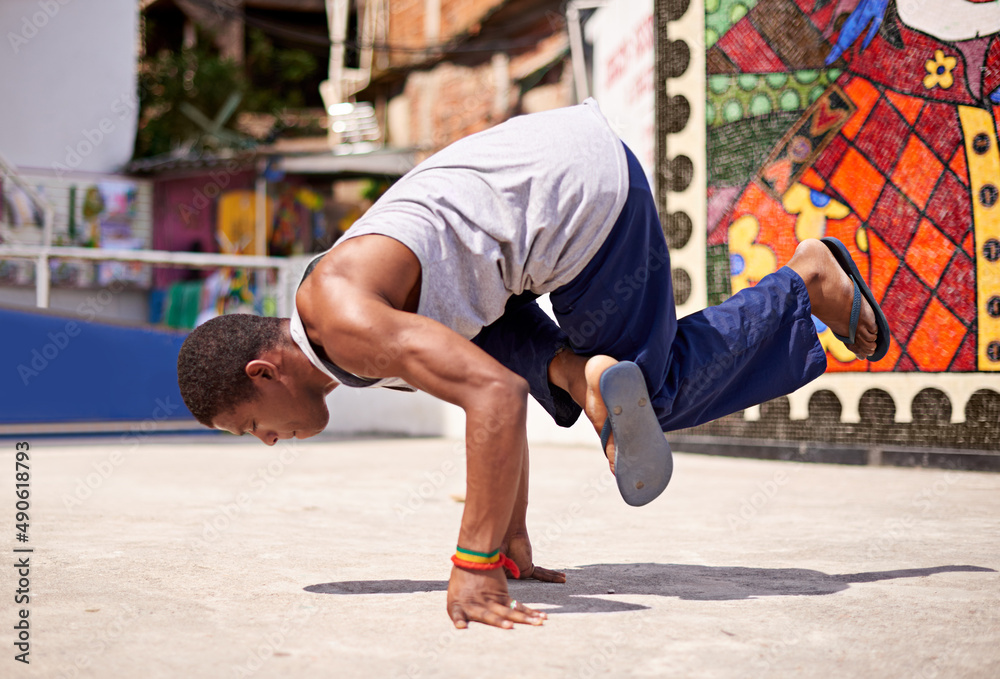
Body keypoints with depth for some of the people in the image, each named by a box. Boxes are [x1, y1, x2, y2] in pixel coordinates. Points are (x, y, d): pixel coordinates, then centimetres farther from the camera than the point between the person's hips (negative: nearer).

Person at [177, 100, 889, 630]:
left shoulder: (347, 324, -21)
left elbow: (498, 396, -35)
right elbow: (495, 405, 18)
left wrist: (477, 565, -33)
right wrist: (514, 547, 22)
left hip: (585, 186, -9)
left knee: (654, 393, 9)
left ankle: (808, 284, 18)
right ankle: (573, 369, -2)